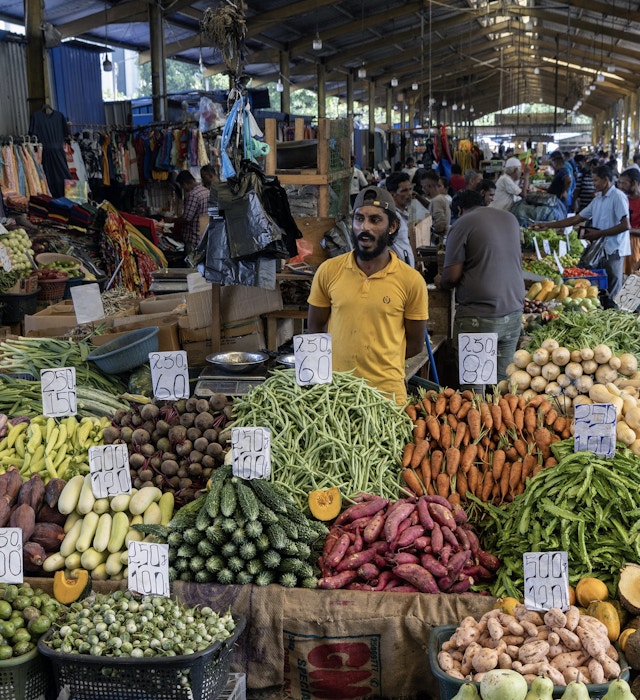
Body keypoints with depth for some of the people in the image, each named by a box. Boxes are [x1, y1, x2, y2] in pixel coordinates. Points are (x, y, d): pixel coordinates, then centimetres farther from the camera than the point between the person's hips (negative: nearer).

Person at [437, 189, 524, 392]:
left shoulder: (461, 225, -5)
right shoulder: (510, 218, 15)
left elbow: (452, 276, -10)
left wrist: (440, 282, 12)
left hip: (479, 316, -6)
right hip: (514, 311, 6)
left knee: (474, 388, 1)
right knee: (503, 382, 12)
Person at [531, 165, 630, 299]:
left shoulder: (618, 197, -9)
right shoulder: (598, 199, 15)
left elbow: (625, 225, -16)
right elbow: (576, 219, 15)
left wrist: (599, 233, -14)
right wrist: (547, 225, 10)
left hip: (613, 250, -8)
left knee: (610, 294, -3)